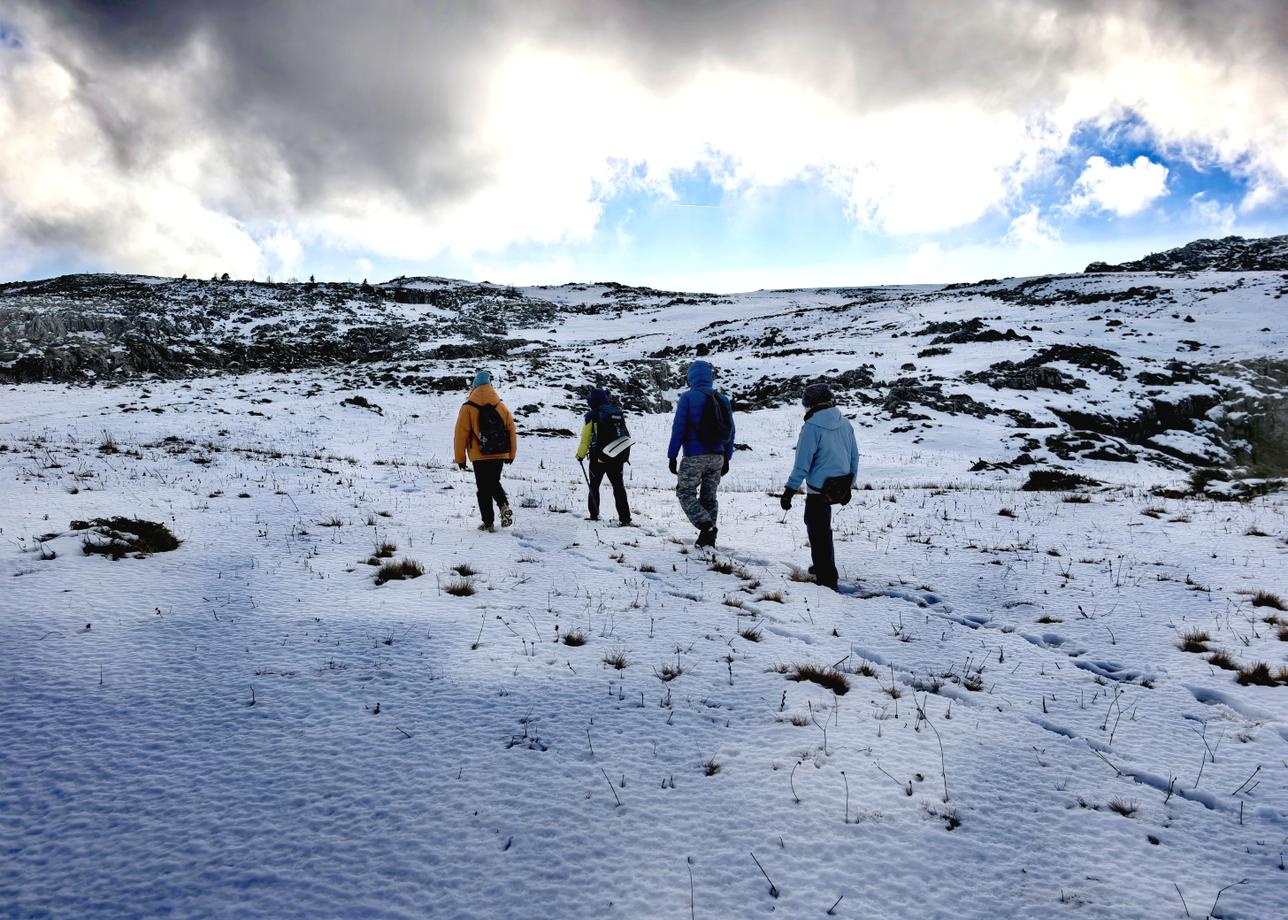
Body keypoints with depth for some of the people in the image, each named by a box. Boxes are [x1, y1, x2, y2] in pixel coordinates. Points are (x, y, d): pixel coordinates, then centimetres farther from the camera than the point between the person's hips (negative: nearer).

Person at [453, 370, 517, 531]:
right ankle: (504, 505, -2)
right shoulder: (501, 406, 5)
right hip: (500, 454, 4)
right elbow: (511, 430, 8)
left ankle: (488, 523, 4)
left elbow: (461, 433, -5)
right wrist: (511, 454, 16)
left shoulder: (468, 408, -6)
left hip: (480, 456, -4)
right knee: (494, 483, 22)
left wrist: (460, 458, 3)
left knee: (484, 489, 5)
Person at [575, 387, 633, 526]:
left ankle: (594, 515, 19)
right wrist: (625, 456, 23)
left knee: (594, 486, 15)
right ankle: (625, 518, -3)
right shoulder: (618, 413, 7)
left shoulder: (592, 416, -8)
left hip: (599, 458, -3)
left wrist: (580, 455, 9)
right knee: (618, 487, 6)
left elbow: (585, 439, -5)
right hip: (617, 458, 3)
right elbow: (626, 435, 12)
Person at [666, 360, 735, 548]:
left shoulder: (688, 397, -7)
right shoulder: (723, 400, 9)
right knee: (709, 496, 13)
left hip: (694, 456, -5)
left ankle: (706, 526, -14)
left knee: (685, 493, 4)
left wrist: (672, 455, -5)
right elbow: (730, 431, 11)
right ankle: (708, 538, 13)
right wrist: (726, 459, 17)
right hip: (717, 457, 5)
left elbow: (678, 428, -10)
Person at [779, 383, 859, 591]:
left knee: (819, 532, 4)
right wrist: (849, 485, 21)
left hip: (819, 489, -7)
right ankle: (824, 567, 35)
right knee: (821, 527, 24)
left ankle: (827, 579, 9)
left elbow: (802, 464, -17)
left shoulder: (812, 427, -16)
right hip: (840, 487, 7)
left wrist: (789, 491, -11)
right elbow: (854, 457, 11)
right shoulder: (845, 423, 5)